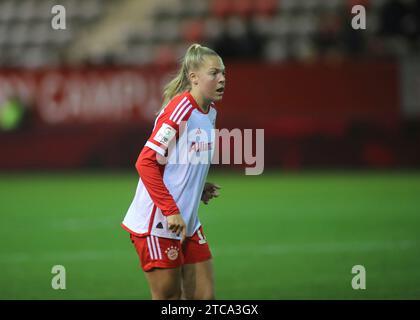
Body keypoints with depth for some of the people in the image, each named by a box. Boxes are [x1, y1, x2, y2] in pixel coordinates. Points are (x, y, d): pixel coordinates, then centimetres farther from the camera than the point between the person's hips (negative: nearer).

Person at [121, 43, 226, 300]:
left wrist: (199, 187, 5)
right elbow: (145, 163, -20)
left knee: (205, 296, 5)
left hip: (188, 224, 9)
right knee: (169, 296, -3)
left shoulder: (210, 113, 10)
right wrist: (171, 211, -21)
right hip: (157, 225, -9)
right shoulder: (180, 108, -16)